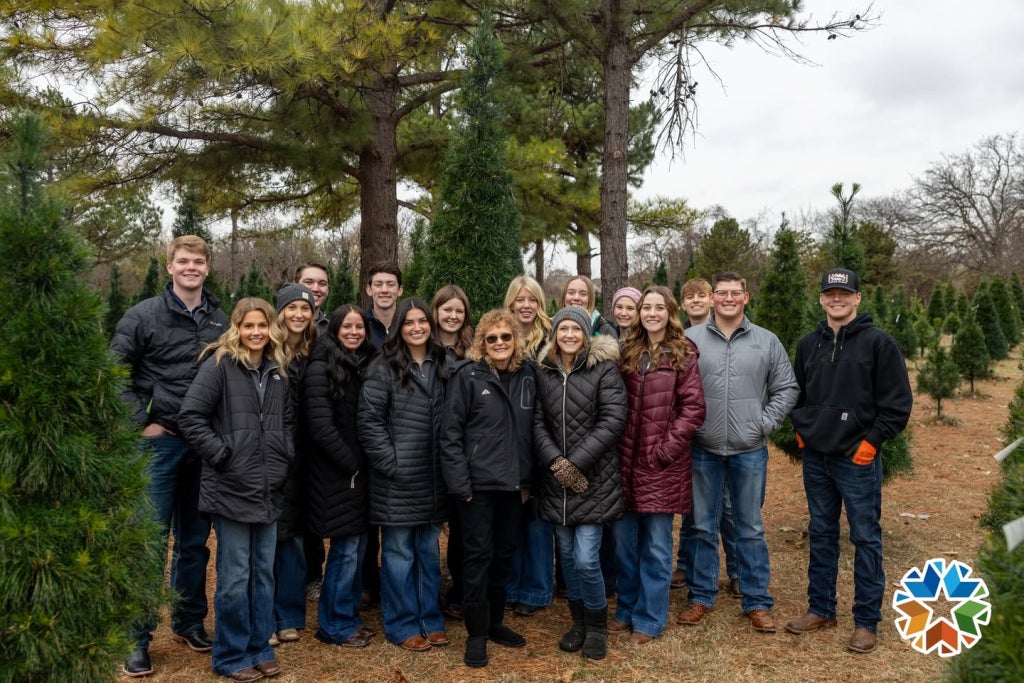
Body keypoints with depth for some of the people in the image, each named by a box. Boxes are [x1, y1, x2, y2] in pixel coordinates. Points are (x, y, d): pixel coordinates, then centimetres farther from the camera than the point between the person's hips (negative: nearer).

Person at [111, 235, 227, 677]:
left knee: (194, 540, 13)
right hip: (161, 441, -4)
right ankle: (138, 637, 13)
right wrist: (142, 423, -8)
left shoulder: (220, 320, 7)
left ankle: (189, 622, 28)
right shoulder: (143, 316, -4)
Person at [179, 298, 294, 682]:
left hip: (269, 489, 6)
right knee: (235, 578, 3)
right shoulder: (219, 365, -8)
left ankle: (260, 649, 26)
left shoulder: (278, 371, 10)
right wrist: (221, 454, -15)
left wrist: (285, 456, 6)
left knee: (264, 574, 13)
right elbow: (190, 416, -14)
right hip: (231, 488, -5)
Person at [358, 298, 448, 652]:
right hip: (397, 478, -5)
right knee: (399, 553, 5)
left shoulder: (440, 365, 9)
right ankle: (402, 626, 18)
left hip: (433, 477, 5)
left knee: (429, 550, 14)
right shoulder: (384, 367, -7)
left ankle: (430, 620, 26)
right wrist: (391, 462, -13)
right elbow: (368, 420, -10)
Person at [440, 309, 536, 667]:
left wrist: (528, 477, 8)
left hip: (513, 482, 5)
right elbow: (450, 432, -10)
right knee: (478, 554, 2)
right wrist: (459, 482, -14)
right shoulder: (467, 375, -8)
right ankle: (476, 634, 15)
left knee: (504, 553, 14)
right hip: (477, 482, -5)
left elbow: (530, 429, 11)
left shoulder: (527, 375, 6)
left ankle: (495, 622, 31)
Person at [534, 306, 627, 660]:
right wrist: (554, 461, -12)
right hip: (555, 480, 4)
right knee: (567, 555, 12)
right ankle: (578, 622, 32)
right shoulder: (543, 371, 5)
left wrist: (577, 461, -16)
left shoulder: (603, 368, -5)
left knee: (586, 559, -6)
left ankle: (597, 626, 18)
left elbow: (613, 420, -12)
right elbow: (537, 422, 2)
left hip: (593, 478, -4)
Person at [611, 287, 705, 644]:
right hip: (626, 459, 4)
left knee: (656, 545, 5)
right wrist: (616, 444, 1)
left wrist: (665, 448, -12)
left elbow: (693, 409, -8)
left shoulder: (683, 355, -3)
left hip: (661, 463, -4)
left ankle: (649, 618, 20)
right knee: (624, 540, 12)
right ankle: (627, 608, 29)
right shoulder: (627, 351, 9)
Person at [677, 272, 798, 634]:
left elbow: (786, 387, 7)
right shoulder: (690, 339, -1)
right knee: (702, 527, 10)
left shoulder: (767, 342, 3)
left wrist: (766, 422, -3)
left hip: (750, 451, 0)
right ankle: (700, 596, 24)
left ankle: (757, 602, 23)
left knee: (751, 529, 11)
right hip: (702, 449, 0)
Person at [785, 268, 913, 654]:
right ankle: (821, 609, 25)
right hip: (815, 456, 5)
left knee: (865, 538, 2)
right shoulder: (808, 345, 9)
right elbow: (796, 393, 20)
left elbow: (898, 402, -8)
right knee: (821, 534, 13)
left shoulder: (879, 343, -6)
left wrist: (871, 441, -11)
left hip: (858, 458, -5)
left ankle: (867, 622, 12)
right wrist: (801, 430, 8)